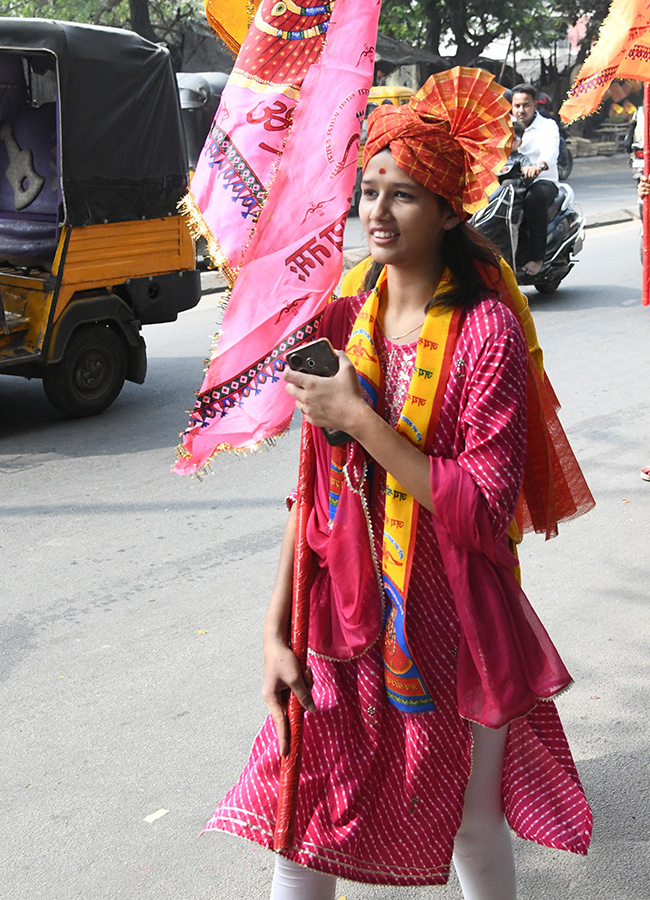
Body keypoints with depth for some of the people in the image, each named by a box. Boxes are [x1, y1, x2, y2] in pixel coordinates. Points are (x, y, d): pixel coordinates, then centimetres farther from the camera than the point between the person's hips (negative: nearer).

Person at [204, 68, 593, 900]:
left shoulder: (486, 331, -12)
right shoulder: (346, 316, 2)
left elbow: (486, 510, -19)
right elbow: (317, 492, 4)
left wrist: (359, 420, -21)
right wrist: (277, 626, -1)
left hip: (452, 630, -3)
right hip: (347, 621, 4)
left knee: (473, 830, 15)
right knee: (302, 829, 8)